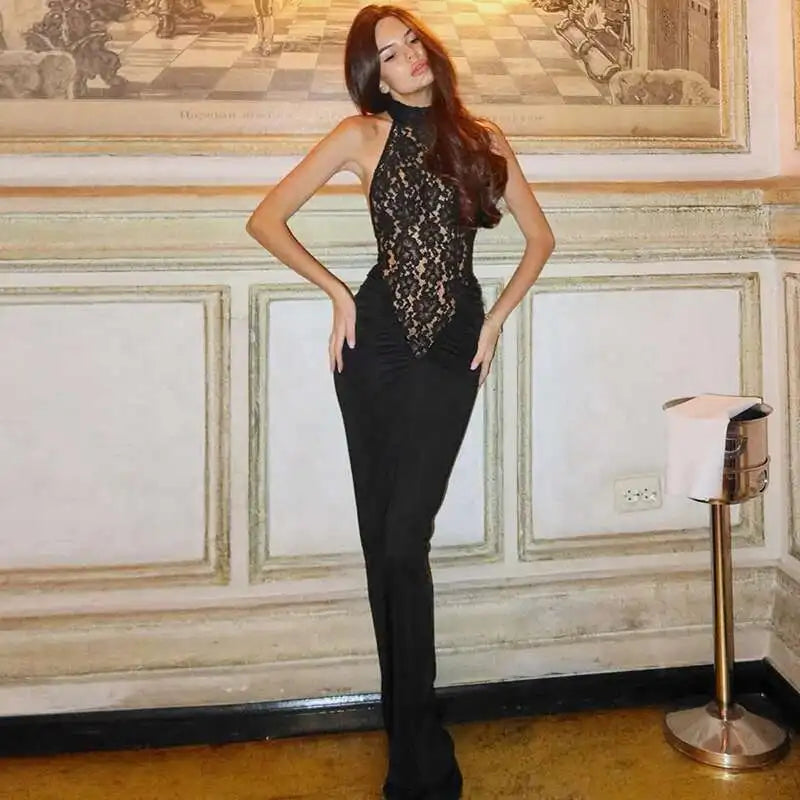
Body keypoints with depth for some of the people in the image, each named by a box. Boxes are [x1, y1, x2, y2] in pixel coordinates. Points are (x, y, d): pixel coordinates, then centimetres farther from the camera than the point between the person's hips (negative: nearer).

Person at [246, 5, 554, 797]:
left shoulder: (483, 137, 11)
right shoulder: (361, 134, 5)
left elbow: (539, 237, 17)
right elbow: (265, 218, 4)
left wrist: (496, 318, 7)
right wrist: (338, 294, 1)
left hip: (451, 348, 0)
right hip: (376, 342, 0)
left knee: (403, 540, -8)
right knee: (384, 539, 3)